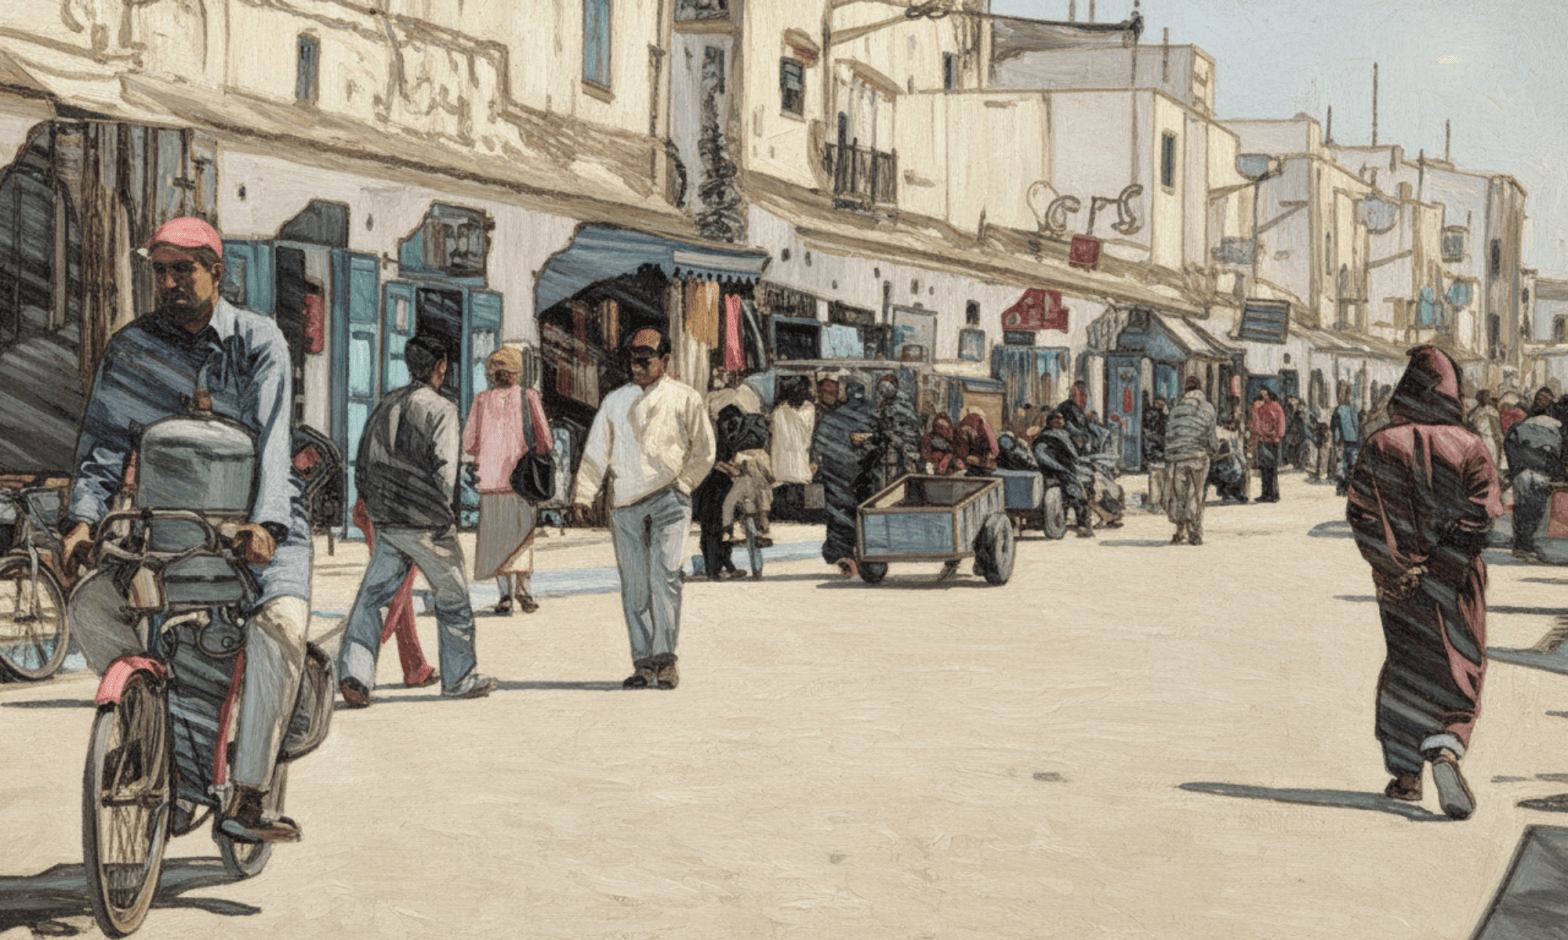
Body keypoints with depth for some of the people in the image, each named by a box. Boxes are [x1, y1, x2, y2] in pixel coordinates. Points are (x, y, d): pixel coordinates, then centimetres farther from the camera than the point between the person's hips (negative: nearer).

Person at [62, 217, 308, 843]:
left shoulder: (258, 340, -5)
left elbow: (272, 438, -17)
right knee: (88, 606, -19)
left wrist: (265, 523, -33)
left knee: (281, 625, -29)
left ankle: (246, 802, -23)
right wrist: (82, 518, -20)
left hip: (260, 518, -3)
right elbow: (104, 440, -2)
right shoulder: (130, 348, 4)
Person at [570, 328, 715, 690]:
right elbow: (596, 452, 13)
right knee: (633, 585, 0)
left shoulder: (684, 399, 8)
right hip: (624, 504, 3)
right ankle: (643, 662, 4)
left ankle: (665, 658, -15)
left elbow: (704, 451, 10)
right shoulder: (614, 401, 16)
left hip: (667, 499, -3)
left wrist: (681, 485, -1)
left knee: (664, 575, -16)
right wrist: (582, 496, 3)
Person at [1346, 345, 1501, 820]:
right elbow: (1481, 516, -12)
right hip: (1454, 585, -2)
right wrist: (1442, 561, -7)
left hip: (1397, 582, 2)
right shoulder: (1469, 448, -8)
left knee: (1404, 668, 15)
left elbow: (1360, 513, -6)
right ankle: (1446, 748, -20)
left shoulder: (1380, 446, -4)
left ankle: (1405, 774, 18)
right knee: (1457, 672, 6)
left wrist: (1398, 564, -4)